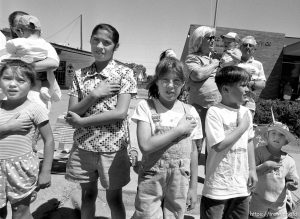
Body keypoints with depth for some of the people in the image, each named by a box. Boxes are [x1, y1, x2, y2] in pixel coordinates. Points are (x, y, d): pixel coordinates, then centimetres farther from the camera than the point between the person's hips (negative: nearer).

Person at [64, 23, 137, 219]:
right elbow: (72, 111, -2)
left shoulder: (124, 73, -8)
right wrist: (94, 95, -18)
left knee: (114, 198, 13)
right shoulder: (80, 74, 3)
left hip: (113, 146, -3)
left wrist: (81, 121, -13)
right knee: (88, 194, 20)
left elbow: (120, 113, -17)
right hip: (83, 145, 4)